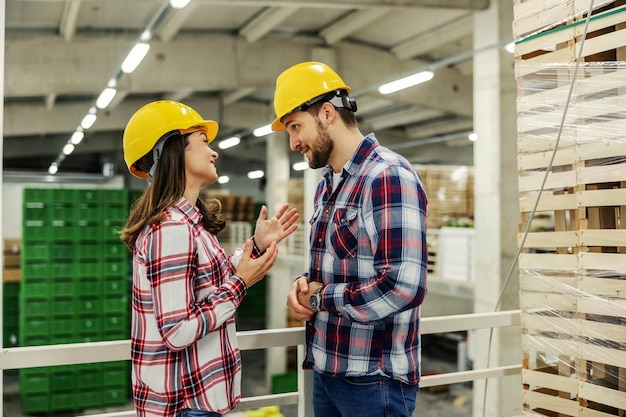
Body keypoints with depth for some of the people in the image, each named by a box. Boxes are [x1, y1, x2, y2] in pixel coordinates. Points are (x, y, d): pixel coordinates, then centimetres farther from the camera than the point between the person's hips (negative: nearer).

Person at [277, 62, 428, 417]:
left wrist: (319, 298, -16)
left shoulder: (388, 176, -18)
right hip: (327, 370, 9)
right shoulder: (326, 186, 12)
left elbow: (403, 287, -28)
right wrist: (304, 285, -1)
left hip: (374, 379, -8)